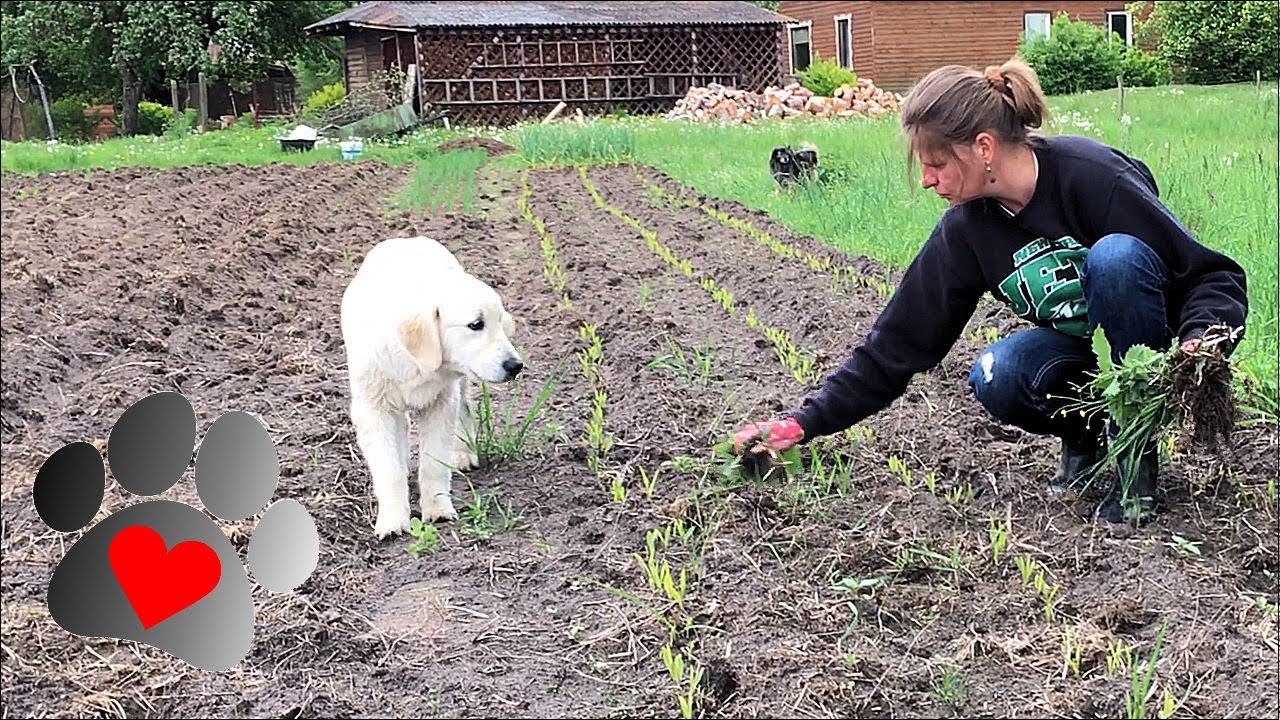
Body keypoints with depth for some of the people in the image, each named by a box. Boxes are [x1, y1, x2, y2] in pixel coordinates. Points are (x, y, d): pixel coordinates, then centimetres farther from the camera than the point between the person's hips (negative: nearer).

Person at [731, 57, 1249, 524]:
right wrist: (805, 422, -10)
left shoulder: (1094, 176, -22)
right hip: (1079, 362, 3)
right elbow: (897, 344, -4)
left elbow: (1215, 274, -16)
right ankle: (1084, 436, 2)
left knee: (1114, 255, -32)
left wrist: (1199, 343, -37)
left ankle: (1137, 452, -18)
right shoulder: (965, 233, -8)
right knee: (994, 379, -29)